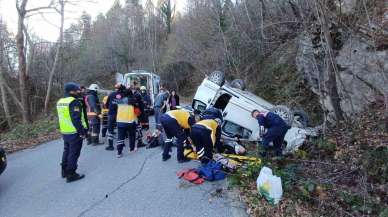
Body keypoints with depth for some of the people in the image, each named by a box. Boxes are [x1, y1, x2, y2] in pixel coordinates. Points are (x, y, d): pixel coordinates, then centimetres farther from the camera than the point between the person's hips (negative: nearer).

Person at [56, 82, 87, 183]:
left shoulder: (60, 102, 11)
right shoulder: (74, 102, -19)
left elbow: (62, 117, 18)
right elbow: (76, 119, -24)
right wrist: (82, 132, -19)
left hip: (64, 132, 9)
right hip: (74, 132, -9)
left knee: (66, 151, 21)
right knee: (74, 153, 1)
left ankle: (64, 171, 33)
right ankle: (71, 174, 8)